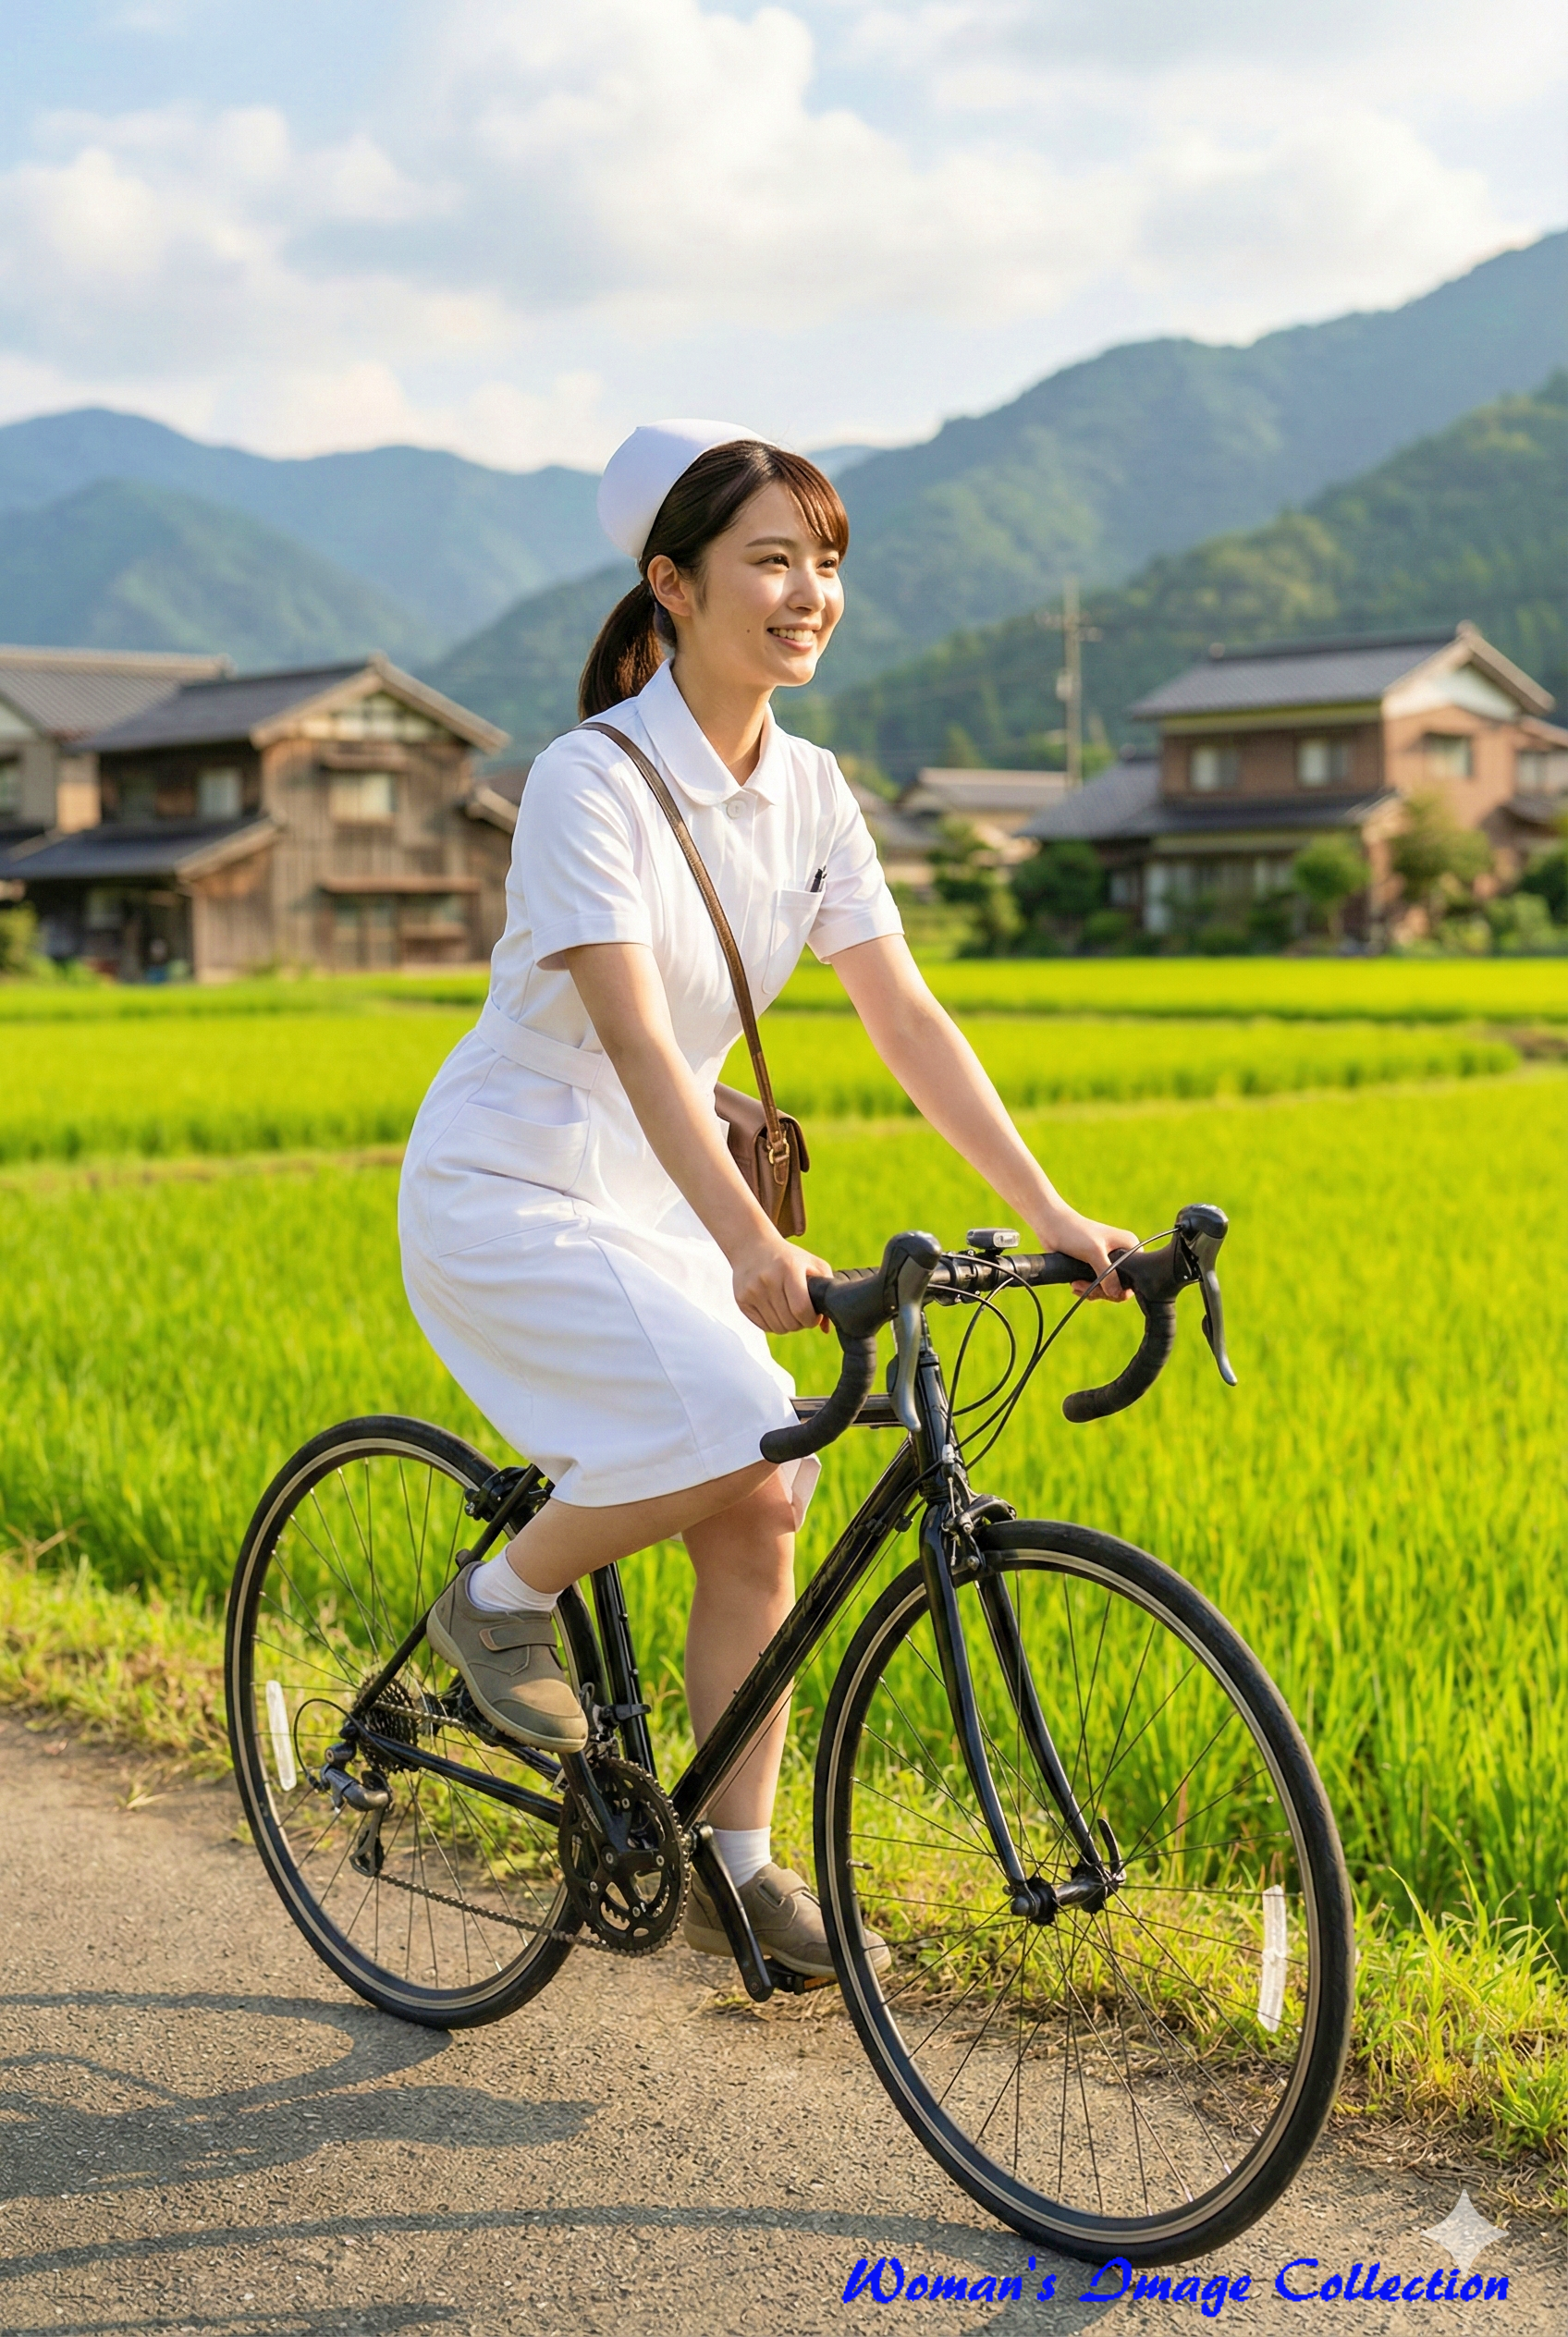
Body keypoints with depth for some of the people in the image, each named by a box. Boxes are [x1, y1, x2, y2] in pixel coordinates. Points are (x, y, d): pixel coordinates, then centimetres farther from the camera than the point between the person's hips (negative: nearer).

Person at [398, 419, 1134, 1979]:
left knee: (760, 1518, -2)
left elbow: (905, 1016, -2)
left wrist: (1052, 1215, -10)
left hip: (656, 1191, 7)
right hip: (508, 1190, -6)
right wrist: (748, 1241, -43)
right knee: (729, 1437, -26)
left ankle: (738, 1865, 15)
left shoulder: (808, 791, 0)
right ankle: (499, 1598, 1)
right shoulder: (590, 781, -20)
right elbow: (634, 1038, -31)